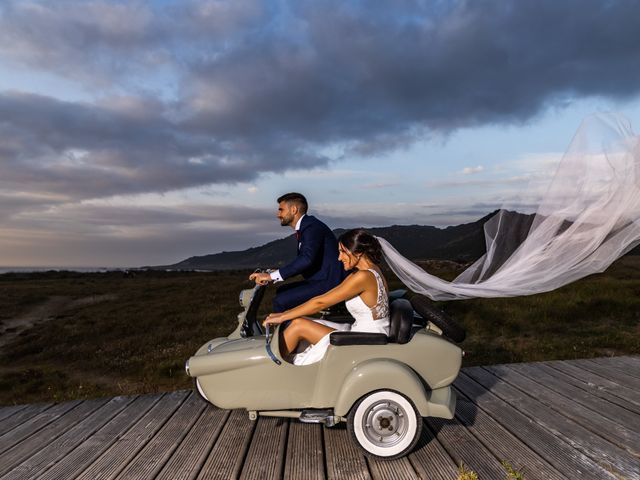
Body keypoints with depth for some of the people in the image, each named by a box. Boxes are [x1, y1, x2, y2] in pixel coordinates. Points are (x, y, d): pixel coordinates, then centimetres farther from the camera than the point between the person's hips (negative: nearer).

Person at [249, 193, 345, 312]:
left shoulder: (312, 227, -16)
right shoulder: (305, 227, 16)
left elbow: (307, 259, -31)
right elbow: (301, 262, 19)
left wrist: (272, 276, -29)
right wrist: (271, 274, 9)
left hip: (328, 283, -11)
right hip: (320, 280, 11)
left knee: (281, 301, -17)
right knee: (281, 292, 18)